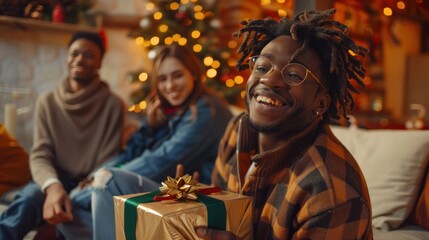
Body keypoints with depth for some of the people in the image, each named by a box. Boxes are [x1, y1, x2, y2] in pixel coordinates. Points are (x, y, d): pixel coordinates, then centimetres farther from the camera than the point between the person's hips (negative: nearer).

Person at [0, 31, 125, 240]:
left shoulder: (113, 105, -2)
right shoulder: (47, 102, 4)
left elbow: (108, 161, -4)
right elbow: (40, 155, -4)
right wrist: (53, 186, -26)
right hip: (57, 182, 1)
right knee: (30, 197, -33)